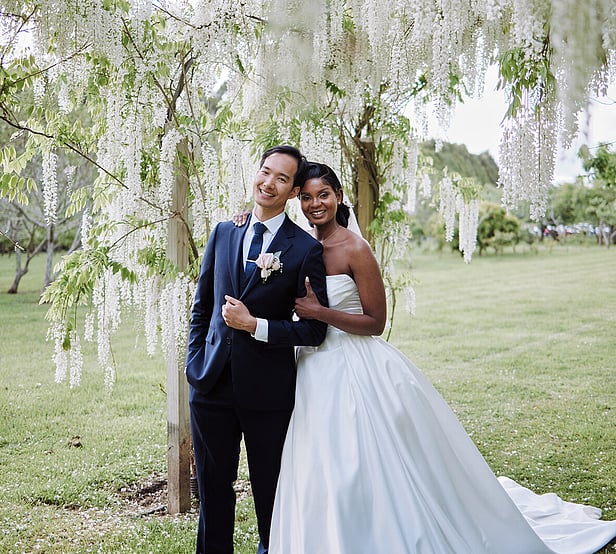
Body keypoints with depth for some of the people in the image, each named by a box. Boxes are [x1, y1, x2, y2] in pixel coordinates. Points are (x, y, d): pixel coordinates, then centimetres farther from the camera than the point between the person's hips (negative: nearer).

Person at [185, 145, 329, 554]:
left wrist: (255, 326, -16)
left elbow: (315, 329, -9)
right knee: (213, 490, 15)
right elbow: (202, 305, 14)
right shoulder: (223, 234, 7)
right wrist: (195, 363, 7)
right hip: (212, 384, 4)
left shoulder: (306, 249, -7)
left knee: (271, 493, 12)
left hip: (268, 389, -4)